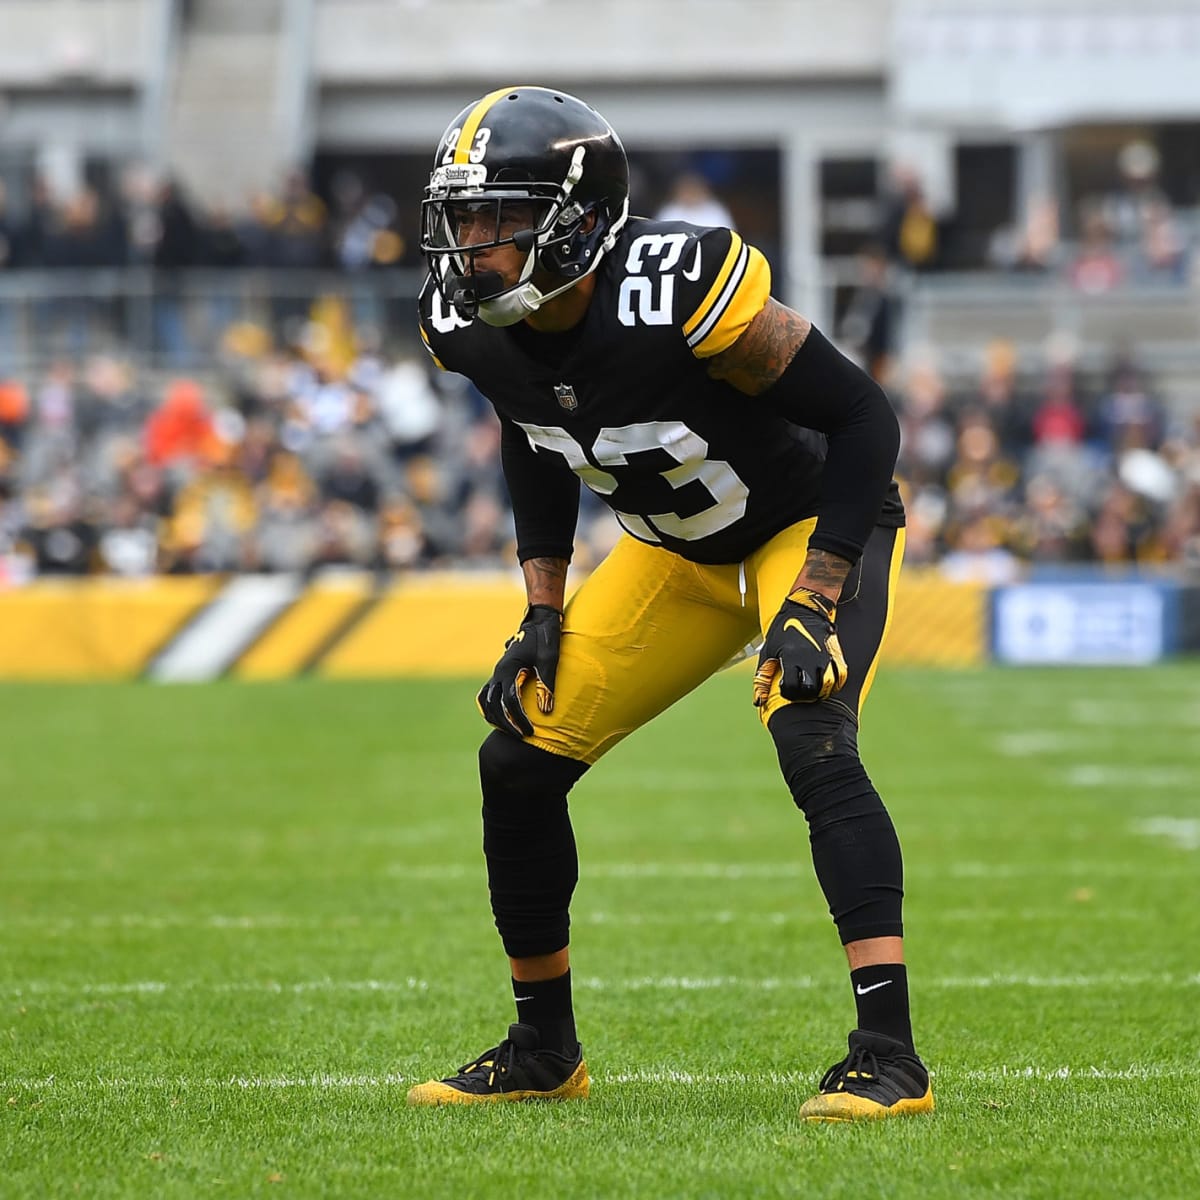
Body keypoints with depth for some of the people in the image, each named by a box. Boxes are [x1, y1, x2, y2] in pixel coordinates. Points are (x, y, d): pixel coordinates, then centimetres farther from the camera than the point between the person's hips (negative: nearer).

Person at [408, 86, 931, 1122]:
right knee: (519, 759, 0)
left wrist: (813, 604, -28)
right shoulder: (473, 326, -14)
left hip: (816, 525, -7)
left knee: (811, 742, -30)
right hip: (680, 552, 7)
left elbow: (865, 417, -26)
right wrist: (545, 612, 2)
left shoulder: (677, 292, -35)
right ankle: (544, 1049, 18)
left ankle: (890, 1056, -30)